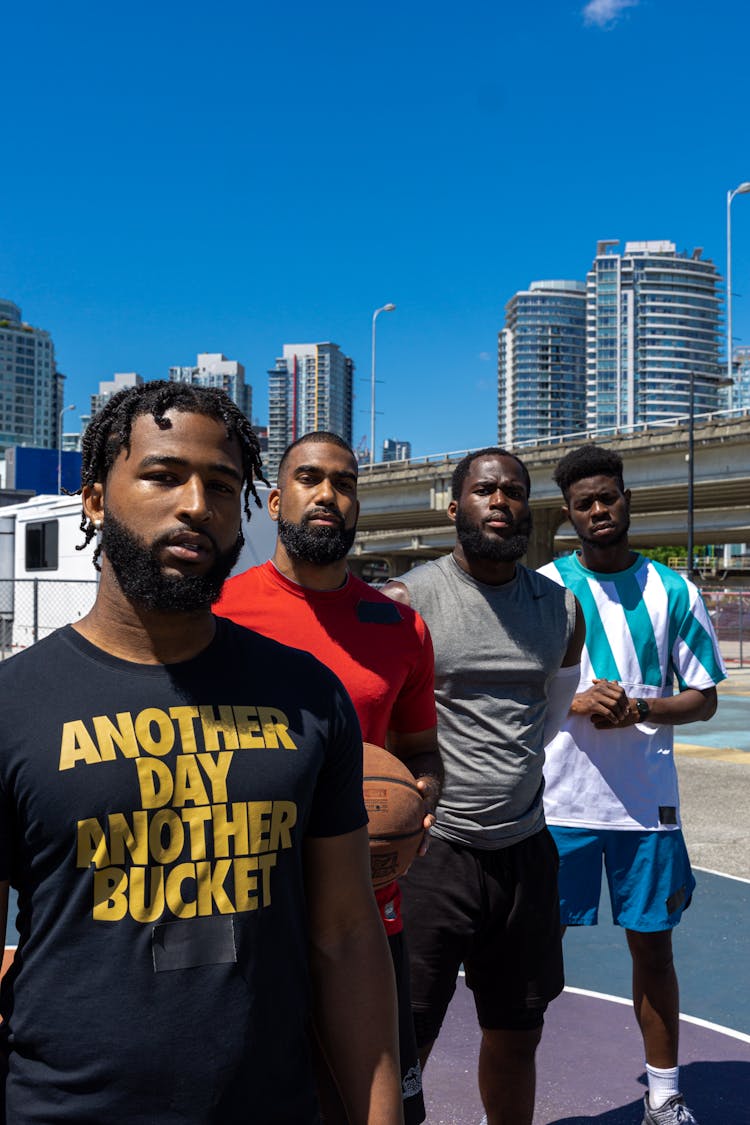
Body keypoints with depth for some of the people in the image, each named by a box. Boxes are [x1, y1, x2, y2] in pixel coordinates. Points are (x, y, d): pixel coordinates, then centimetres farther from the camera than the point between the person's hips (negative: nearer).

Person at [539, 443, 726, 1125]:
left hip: (647, 802, 1)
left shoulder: (673, 591, 3)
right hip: (558, 801, -1)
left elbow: (705, 698, 5)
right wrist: (577, 702, -16)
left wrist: (638, 710, -13)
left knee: (653, 944, 13)